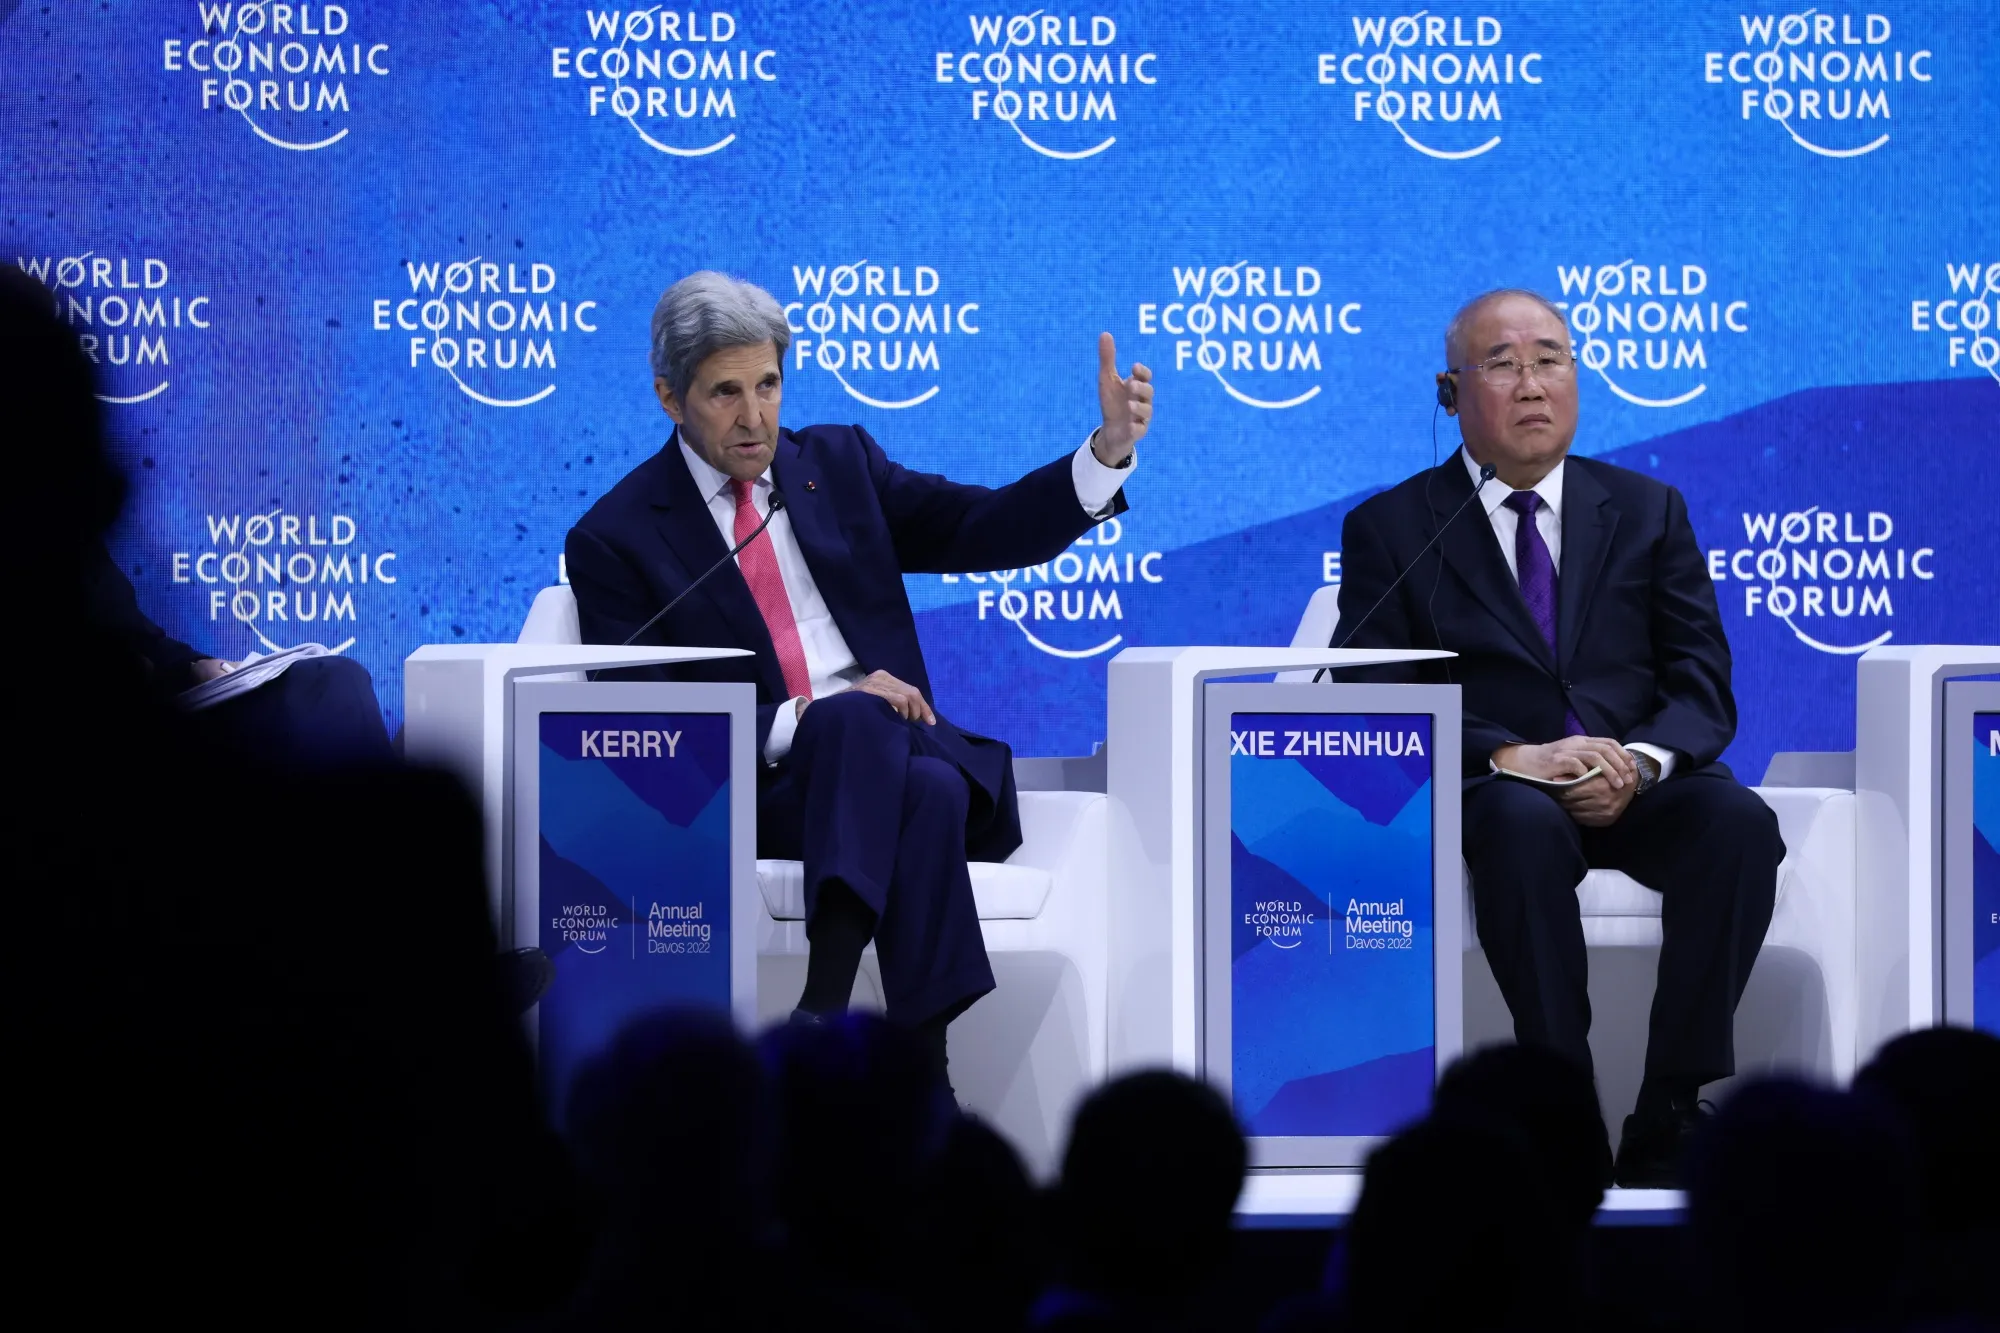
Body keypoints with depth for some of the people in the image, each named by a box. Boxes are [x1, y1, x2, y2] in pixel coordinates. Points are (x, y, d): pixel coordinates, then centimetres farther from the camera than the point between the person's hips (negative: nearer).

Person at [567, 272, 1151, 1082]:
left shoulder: (837, 463, 18)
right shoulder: (615, 540, 4)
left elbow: (988, 530, 10)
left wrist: (1109, 448, -7)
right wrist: (802, 721, -18)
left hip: (891, 757, 3)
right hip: (761, 789, -3)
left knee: (931, 789, -34)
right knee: (849, 717, -37)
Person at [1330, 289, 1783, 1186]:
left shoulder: (1648, 512, 16)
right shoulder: (1389, 529, 8)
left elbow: (1702, 689, 7)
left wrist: (1641, 761, -16)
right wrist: (1510, 756, -21)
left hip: (1632, 786, 2)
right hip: (1490, 789, -2)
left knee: (1738, 821, -31)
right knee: (1524, 826, -38)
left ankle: (1671, 1125, -28)